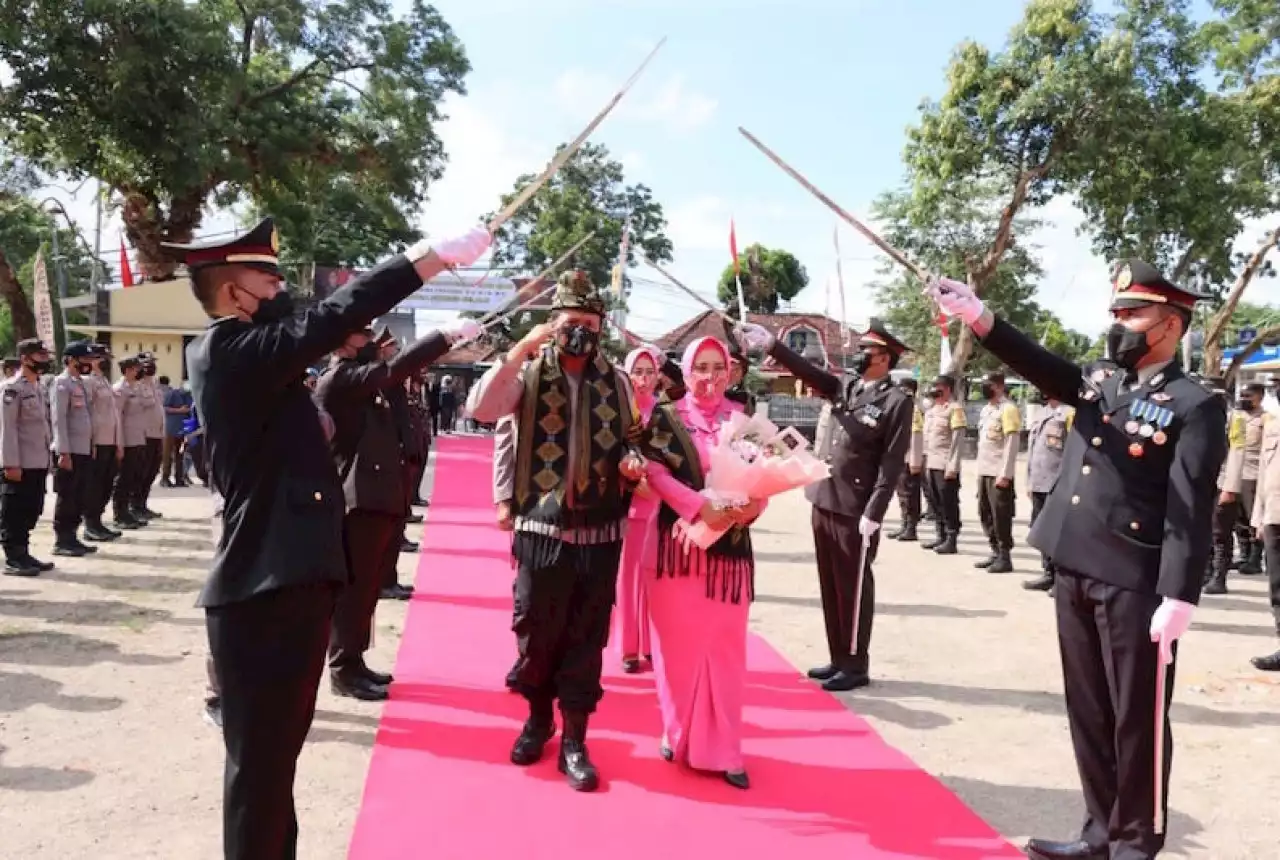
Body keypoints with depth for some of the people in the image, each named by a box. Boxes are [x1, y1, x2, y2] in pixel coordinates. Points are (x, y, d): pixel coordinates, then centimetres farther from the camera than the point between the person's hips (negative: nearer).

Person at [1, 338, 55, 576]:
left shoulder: (38, 388, 16)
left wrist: (47, 459, 16)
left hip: (38, 463, 9)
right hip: (20, 464, -8)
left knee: (31, 512, 13)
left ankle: (23, 554, 21)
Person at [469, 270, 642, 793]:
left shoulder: (617, 382, 6)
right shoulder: (530, 372, -2)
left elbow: (632, 440, 17)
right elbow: (481, 408, -18)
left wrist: (634, 462, -5)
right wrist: (521, 349, -22)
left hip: (600, 531, 2)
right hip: (542, 528, -2)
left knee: (587, 638, 7)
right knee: (536, 633, 9)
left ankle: (574, 739, 20)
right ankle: (538, 717, 34)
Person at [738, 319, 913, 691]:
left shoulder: (897, 401, -9)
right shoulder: (845, 389, 11)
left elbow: (892, 463, -13)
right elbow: (810, 372, 7)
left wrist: (873, 513, -17)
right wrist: (771, 345, -6)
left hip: (856, 511, -7)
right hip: (824, 503, 7)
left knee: (853, 589, 3)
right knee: (830, 587, 13)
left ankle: (856, 666, 15)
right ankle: (838, 660, 25)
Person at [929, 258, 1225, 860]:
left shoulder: (1194, 406, -7)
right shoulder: (1098, 385, 12)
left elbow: (1191, 512, -12)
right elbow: (1042, 367, -3)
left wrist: (1177, 600, -18)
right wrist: (979, 318, -18)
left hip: (1135, 587, -6)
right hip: (1075, 577, 7)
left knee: (1137, 718, 7)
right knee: (1088, 713, 16)